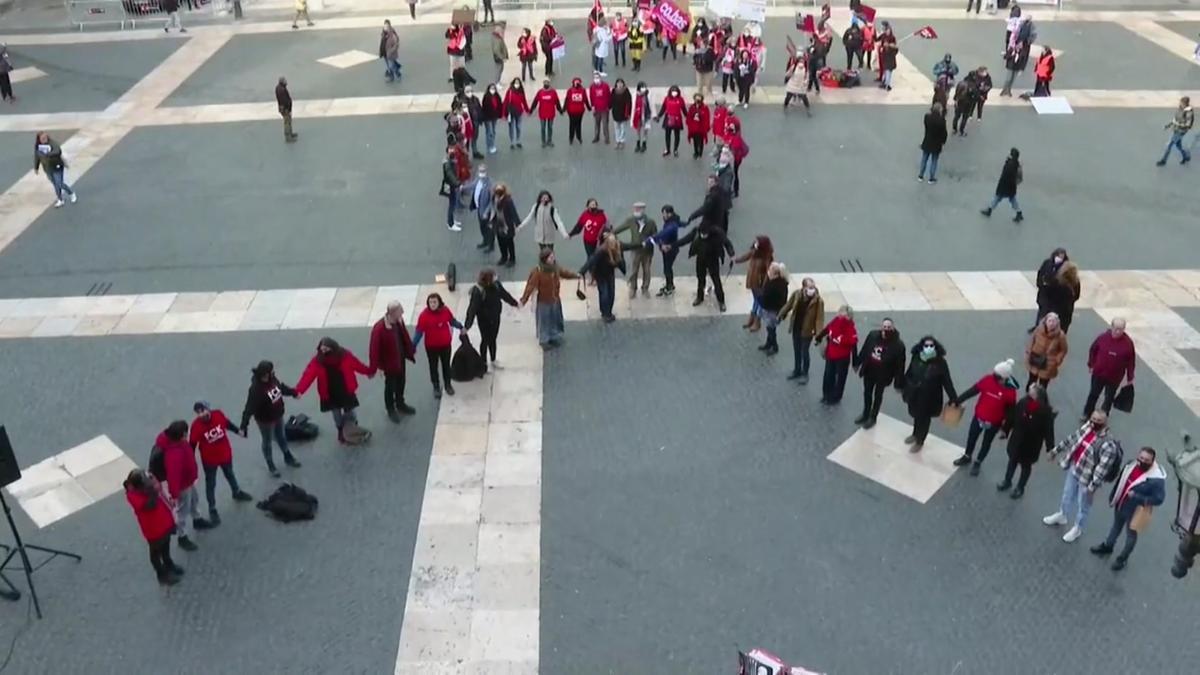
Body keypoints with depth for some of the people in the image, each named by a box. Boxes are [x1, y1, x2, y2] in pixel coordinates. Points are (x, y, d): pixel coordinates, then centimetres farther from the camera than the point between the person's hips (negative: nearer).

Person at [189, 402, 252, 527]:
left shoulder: (218, 414, -20)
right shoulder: (196, 426, -28)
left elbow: (227, 423, 3)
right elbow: (191, 445, -18)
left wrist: (237, 431, 15)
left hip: (225, 453, 4)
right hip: (209, 460, -4)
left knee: (230, 474, 30)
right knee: (210, 484, 12)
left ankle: (237, 493, 57)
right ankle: (212, 510, 30)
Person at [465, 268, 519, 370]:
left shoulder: (496, 284, -12)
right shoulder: (477, 291, -30)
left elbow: (504, 294, 8)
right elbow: (472, 308, -30)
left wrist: (515, 303, 21)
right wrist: (467, 326, -32)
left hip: (495, 317, 5)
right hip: (484, 319, -5)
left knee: (493, 339, 21)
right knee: (485, 340, 11)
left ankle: (493, 361, 40)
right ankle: (484, 364, 30)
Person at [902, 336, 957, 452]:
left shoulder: (940, 362, -20)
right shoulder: (916, 358, -12)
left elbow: (947, 382, -15)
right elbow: (909, 374, 1)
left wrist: (954, 399, -13)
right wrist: (902, 386, 12)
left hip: (929, 398, -3)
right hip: (914, 394, 3)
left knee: (924, 419, 15)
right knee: (916, 415, 25)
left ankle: (919, 441, 38)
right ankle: (915, 434, 53)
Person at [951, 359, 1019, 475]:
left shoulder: (1010, 391, -23)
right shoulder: (988, 379, -17)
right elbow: (972, 391, -9)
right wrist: (958, 401, -9)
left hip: (994, 423, -3)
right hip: (979, 416, 3)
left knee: (986, 443, 19)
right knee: (971, 437, 21)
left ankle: (977, 462, 41)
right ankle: (967, 457, 46)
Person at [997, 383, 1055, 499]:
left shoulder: (1046, 411, -27)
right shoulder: (1022, 403, -18)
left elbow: (1048, 430, -20)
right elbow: (1012, 416, -3)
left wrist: (1050, 448, -16)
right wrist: (1005, 430, 9)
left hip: (1031, 445, -3)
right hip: (1016, 440, 4)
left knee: (1026, 465, 18)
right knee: (1012, 460, 24)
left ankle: (1020, 488, 40)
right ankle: (1007, 481, 49)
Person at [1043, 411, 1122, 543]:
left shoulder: (1108, 444, -31)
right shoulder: (1088, 426, -7)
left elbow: (1103, 467, -31)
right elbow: (1072, 438, 8)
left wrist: (1093, 485, -32)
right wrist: (1056, 450, 15)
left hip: (1086, 477, -7)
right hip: (1074, 468, 7)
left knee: (1082, 504, 14)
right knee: (1067, 494, 28)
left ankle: (1077, 528, 37)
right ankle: (1062, 515, 53)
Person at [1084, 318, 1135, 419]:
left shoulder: (1128, 342, -17)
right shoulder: (1102, 337, -16)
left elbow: (1131, 360, -8)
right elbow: (1093, 350, 0)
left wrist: (1130, 378, -2)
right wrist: (1090, 364, 8)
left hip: (1115, 377, -1)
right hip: (1098, 373, 1)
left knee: (1109, 398, 16)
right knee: (1093, 394, 18)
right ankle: (1087, 414, 37)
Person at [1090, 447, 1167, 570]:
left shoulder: (1157, 479, -31)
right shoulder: (1132, 464, -11)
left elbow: (1159, 499, -26)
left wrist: (1137, 497, -31)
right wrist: (1112, 497, 11)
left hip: (1135, 511, -6)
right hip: (1120, 504, 6)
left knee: (1131, 534, 17)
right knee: (1116, 526, 29)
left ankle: (1123, 558, 39)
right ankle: (1107, 546, 53)